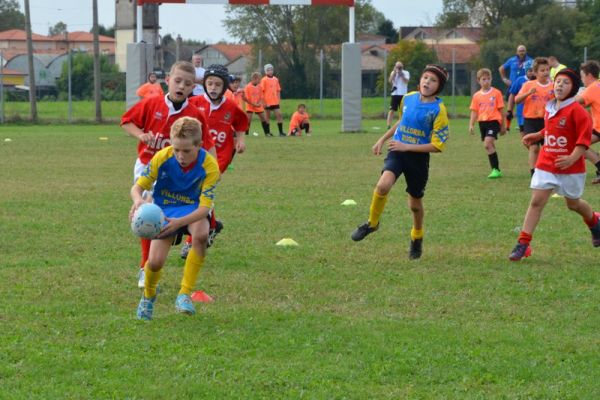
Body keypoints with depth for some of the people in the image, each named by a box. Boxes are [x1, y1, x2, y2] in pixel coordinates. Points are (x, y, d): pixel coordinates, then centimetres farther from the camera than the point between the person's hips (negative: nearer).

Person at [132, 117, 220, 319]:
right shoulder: (162, 158, -22)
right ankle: (148, 295, 25)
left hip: (193, 209, -1)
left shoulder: (209, 166, -25)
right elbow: (137, 187, -13)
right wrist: (138, 200, -39)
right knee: (155, 262, -13)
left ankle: (185, 294, -23)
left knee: (201, 234, -36)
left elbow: (204, 207, -28)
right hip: (165, 210, 1)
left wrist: (179, 222, -46)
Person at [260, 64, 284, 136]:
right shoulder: (264, 80, -5)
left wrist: (279, 99, 9)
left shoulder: (275, 79, 10)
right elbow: (261, 91, -7)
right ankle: (268, 132, 9)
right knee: (268, 116, 3)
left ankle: (281, 132, 1)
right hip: (267, 102, -4)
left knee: (279, 115, -2)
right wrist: (263, 102, -12)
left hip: (275, 102, 4)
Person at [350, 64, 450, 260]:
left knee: (415, 203, 12)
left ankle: (417, 238, 40)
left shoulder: (438, 110, -13)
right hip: (397, 151, 2)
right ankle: (372, 223, -2)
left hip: (419, 157, -2)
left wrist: (406, 147, -19)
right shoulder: (408, 98, 2)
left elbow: (437, 146, -14)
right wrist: (382, 139, 23)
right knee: (383, 185, -26)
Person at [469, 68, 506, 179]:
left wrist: (503, 125, 5)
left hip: (493, 121, -5)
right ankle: (496, 170, 21)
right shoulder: (477, 96, 8)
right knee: (490, 146, 11)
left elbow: (501, 110, 3)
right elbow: (474, 111, 11)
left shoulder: (496, 93, -2)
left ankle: (496, 169, -18)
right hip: (482, 122, 5)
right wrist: (471, 125, 1)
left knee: (488, 143, -21)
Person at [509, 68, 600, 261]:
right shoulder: (550, 108, 6)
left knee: (573, 204, 14)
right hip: (546, 164, 5)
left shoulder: (577, 111, -15)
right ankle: (523, 244, -8)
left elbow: (584, 137, -19)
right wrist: (537, 136, 12)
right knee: (536, 201, -6)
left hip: (570, 168, -4)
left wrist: (573, 158, -29)